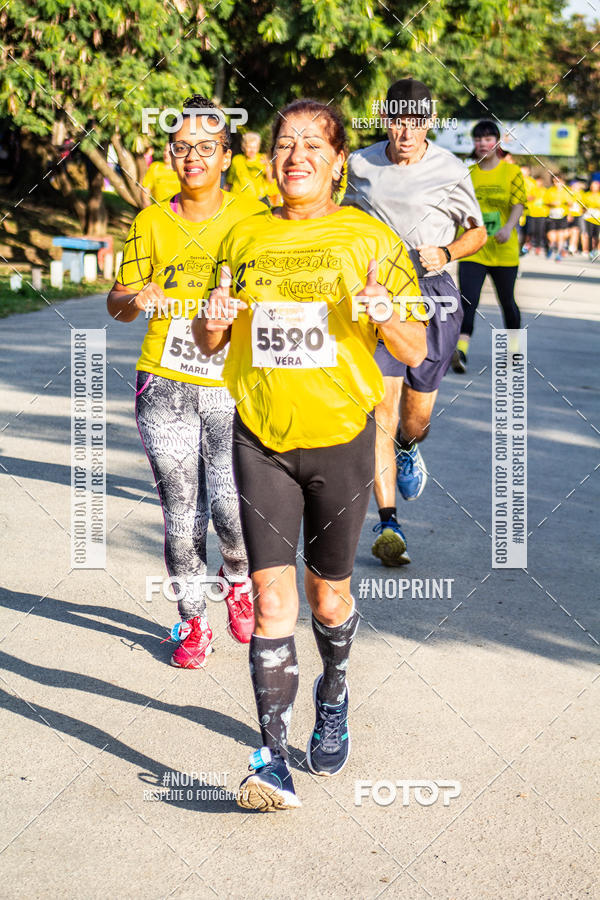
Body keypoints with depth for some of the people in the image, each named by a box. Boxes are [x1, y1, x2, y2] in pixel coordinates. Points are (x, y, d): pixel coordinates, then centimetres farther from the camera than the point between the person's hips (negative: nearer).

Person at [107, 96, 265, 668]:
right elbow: (117, 303, 10)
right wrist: (137, 299, -12)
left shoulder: (251, 218, 3)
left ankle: (237, 580, 22)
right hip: (164, 386, 1)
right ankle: (192, 621, 21)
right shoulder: (151, 224, 6)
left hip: (234, 387, -1)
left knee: (232, 508, -11)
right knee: (181, 513, 4)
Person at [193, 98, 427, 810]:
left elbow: (416, 352, -2)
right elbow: (207, 343, 15)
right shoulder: (245, 238, 7)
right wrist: (213, 323, -8)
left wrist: (384, 314, -23)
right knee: (272, 594, -8)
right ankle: (273, 757, -5)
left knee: (329, 594, 13)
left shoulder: (370, 238, -1)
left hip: (340, 435, -1)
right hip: (260, 436, 1)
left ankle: (333, 696, 42)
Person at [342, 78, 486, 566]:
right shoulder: (360, 165, 4)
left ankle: (408, 449, 47)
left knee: (417, 419, 8)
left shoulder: (451, 170, 0)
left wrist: (445, 253, -9)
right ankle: (388, 526, -9)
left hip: (433, 293, 0)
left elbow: (477, 231, 9)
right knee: (381, 413, -12)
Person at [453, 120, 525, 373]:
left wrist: (508, 228, -24)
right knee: (467, 300, -16)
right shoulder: (468, 174, 8)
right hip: (472, 248, 1)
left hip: (504, 250, -1)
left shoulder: (511, 171, 2)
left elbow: (518, 204, -8)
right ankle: (461, 350, -26)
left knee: (507, 300, 11)